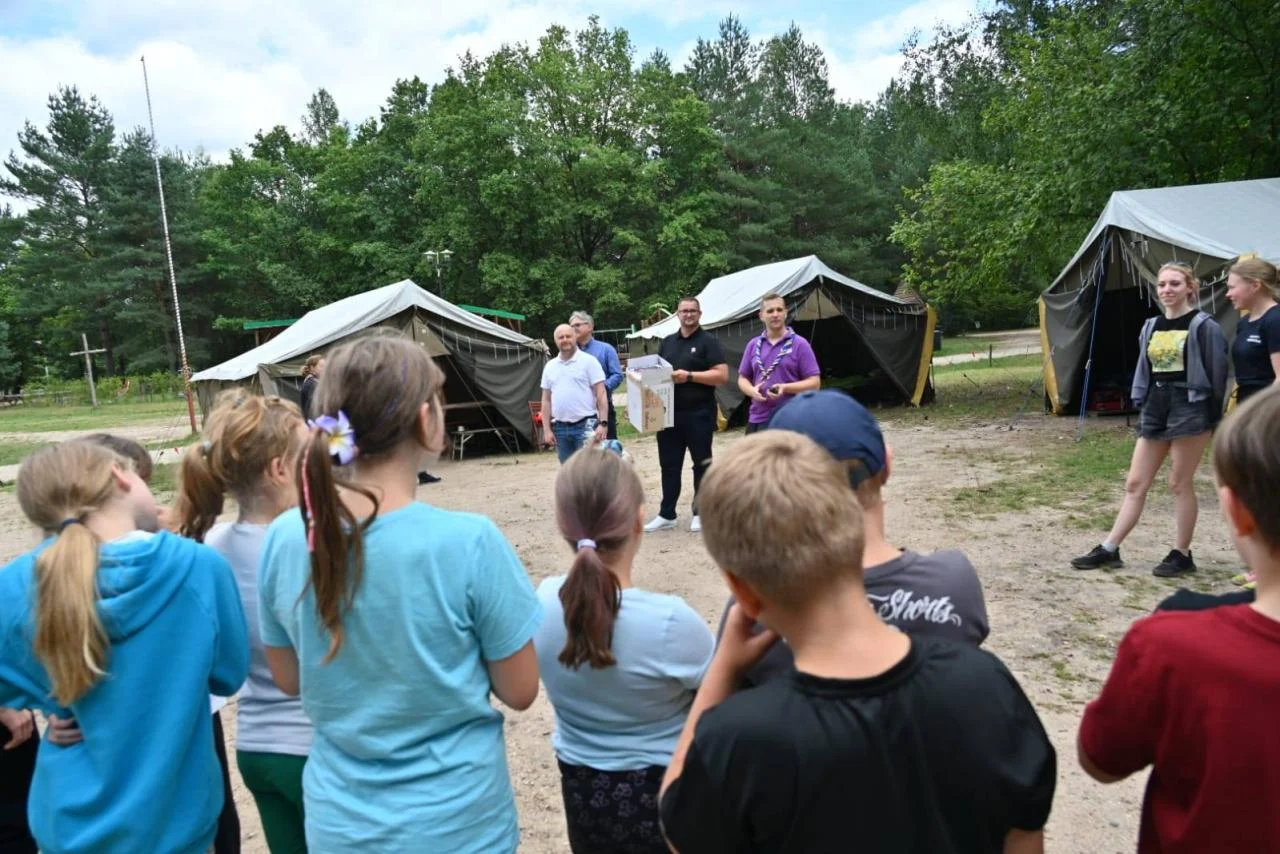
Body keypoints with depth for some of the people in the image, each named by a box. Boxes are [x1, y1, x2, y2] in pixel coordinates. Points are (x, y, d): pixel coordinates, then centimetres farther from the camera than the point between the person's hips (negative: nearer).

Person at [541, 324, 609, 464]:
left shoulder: (589, 361, -3)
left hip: (585, 426, -5)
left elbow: (601, 394, -6)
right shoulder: (550, 366, 11)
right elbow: (546, 400, 13)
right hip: (560, 428, 5)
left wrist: (603, 423, -14)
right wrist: (547, 429, 6)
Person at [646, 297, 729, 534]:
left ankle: (700, 513, 16)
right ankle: (666, 515, 16)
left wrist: (690, 376, -19)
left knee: (701, 464, 6)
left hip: (699, 414, -5)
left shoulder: (708, 341, -3)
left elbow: (722, 375, -12)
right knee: (669, 465, 8)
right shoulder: (667, 342, 15)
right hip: (669, 413, 5)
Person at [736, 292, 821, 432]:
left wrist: (786, 388, -20)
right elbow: (743, 378, 16)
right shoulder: (753, 345, 10)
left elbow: (814, 383, -5)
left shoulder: (799, 344, -3)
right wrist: (752, 391, -7)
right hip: (758, 420, 4)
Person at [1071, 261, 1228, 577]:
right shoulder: (1151, 326, 11)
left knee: (1180, 484, 1)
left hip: (1189, 409, -6)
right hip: (1155, 408, 6)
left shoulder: (1204, 326, -6)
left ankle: (1181, 555, 14)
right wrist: (1141, 406, 13)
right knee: (1135, 483, 7)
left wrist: (1214, 419, -10)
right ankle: (1108, 550, 11)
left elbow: (1217, 373, -8)